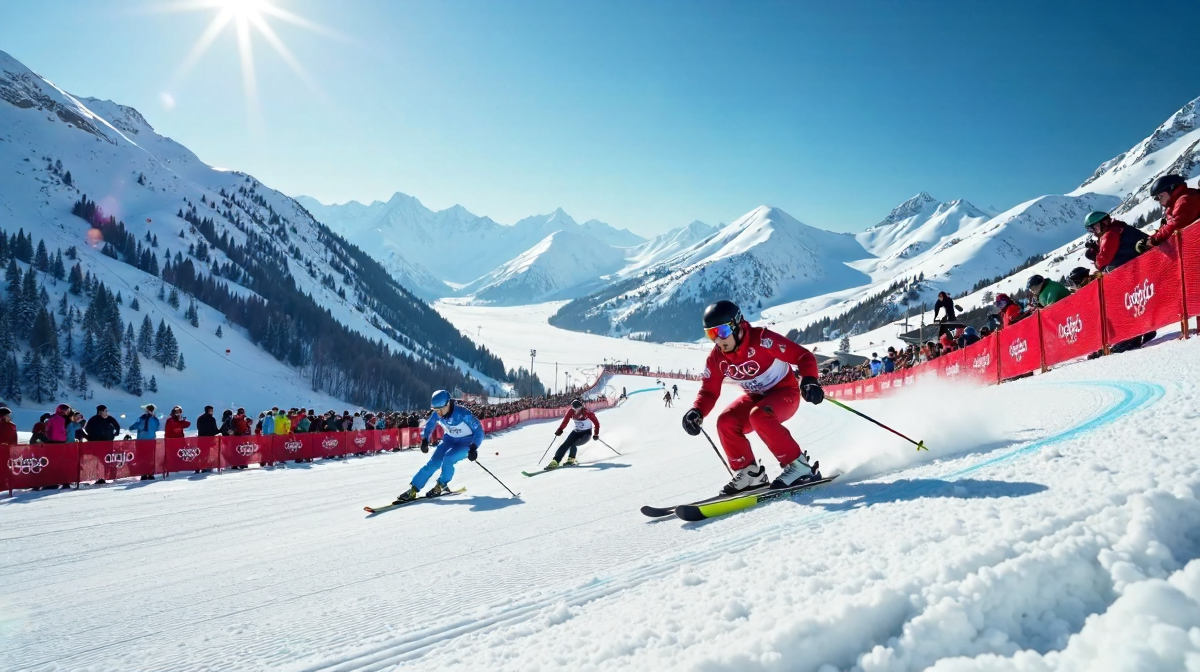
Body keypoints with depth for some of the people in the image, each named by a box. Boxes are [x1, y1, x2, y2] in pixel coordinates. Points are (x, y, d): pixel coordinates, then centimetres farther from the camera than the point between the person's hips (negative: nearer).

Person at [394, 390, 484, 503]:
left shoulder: (462, 413, -31)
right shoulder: (436, 414, -15)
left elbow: (478, 429, -24)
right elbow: (428, 426, 6)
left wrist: (473, 448, -33)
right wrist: (425, 440, -12)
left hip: (466, 442, -5)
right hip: (450, 439, 5)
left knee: (448, 458, -27)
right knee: (434, 463, -9)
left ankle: (442, 485, -4)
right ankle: (413, 489, -2)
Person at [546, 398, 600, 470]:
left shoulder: (587, 412, -24)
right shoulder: (571, 411, -13)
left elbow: (596, 423, -17)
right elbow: (565, 421, -6)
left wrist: (596, 434, -16)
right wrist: (559, 430, -17)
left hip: (586, 432, -4)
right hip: (576, 431, 4)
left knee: (573, 444, -24)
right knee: (565, 445, -9)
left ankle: (571, 460, -3)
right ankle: (555, 461, -9)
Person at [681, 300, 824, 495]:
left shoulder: (761, 340, -27)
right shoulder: (716, 358, -10)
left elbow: (803, 356, -25)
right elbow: (709, 391, -4)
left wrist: (809, 380, -44)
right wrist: (697, 411, -24)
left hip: (785, 392, -6)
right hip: (756, 397, 6)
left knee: (759, 416, -33)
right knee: (726, 422, -15)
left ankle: (798, 465, -21)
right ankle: (749, 472, -1)